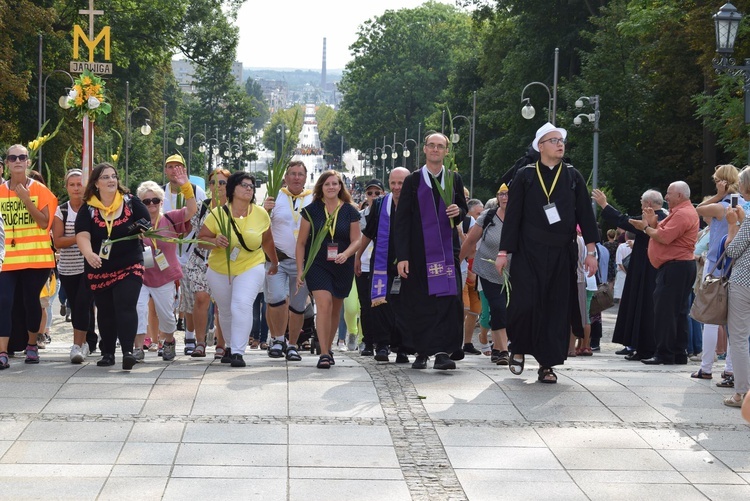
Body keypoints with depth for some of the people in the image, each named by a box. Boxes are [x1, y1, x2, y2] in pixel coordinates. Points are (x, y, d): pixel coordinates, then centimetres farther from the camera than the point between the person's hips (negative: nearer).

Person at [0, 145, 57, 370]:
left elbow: (45, 222, -8)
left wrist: (25, 199, -15)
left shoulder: (39, 190, 1)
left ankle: (32, 346, 27)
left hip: (36, 258, -1)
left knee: (31, 301, 7)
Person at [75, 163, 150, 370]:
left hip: (129, 267, -2)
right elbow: (82, 236, -14)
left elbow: (148, 226, 7)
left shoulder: (131, 203, 1)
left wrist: (145, 229, -18)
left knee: (125, 307, -16)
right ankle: (107, 353, 19)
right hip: (99, 270, 2)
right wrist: (89, 253, -34)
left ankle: (128, 351, -24)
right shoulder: (88, 209, -1)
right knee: (105, 312, 10)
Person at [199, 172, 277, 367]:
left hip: (251, 268, -1)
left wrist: (275, 263, 22)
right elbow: (201, 239, -5)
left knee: (242, 305, -21)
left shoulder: (261, 215, -6)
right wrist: (215, 241, -26)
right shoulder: (218, 214, -11)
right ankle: (231, 346, 37)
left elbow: (267, 242, 10)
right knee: (226, 311, 13)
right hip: (220, 270, 1)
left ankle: (238, 352, -20)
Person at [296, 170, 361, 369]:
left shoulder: (350, 211, 3)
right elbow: (301, 242, 3)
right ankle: (324, 353, -18)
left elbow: (356, 240, 3)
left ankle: (328, 349, 30)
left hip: (342, 267, 2)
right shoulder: (311, 210, 0)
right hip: (317, 264, -2)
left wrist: (345, 254, -19)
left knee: (335, 309, 12)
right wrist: (300, 270, -3)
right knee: (324, 305, -18)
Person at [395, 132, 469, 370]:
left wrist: (458, 212, -7)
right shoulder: (413, 180, 4)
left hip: (447, 248, 1)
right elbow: (401, 220, 1)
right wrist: (402, 256, -7)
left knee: (449, 299, -11)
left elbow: (464, 210, 20)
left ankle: (443, 352, -14)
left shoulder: (454, 179, 11)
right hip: (419, 250, -1)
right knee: (419, 302, 2)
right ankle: (421, 352, 13)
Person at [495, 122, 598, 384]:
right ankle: (518, 348, 15)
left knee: (557, 308, 0)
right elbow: (512, 215, 1)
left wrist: (591, 250, -1)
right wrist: (503, 252, -4)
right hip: (528, 252, -2)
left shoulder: (573, 176, 7)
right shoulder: (525, 176, 2)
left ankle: (547, 364, 7)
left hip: (561, 254, 2)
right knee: (524, 303, -11)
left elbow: (585, 214, 6)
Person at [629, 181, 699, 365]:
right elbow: (665, 233, 18)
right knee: (678, 311, 11)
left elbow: (664, 237, -21)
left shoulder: (682, 214, -14)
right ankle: (679, 353, 14)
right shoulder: (681, 212, 21)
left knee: (665, 310, -11)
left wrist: (646, 228, -7)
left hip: (675, 266, -11)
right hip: (679, 267, 11)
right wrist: (653, 223, 5)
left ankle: (665, 354, -11)